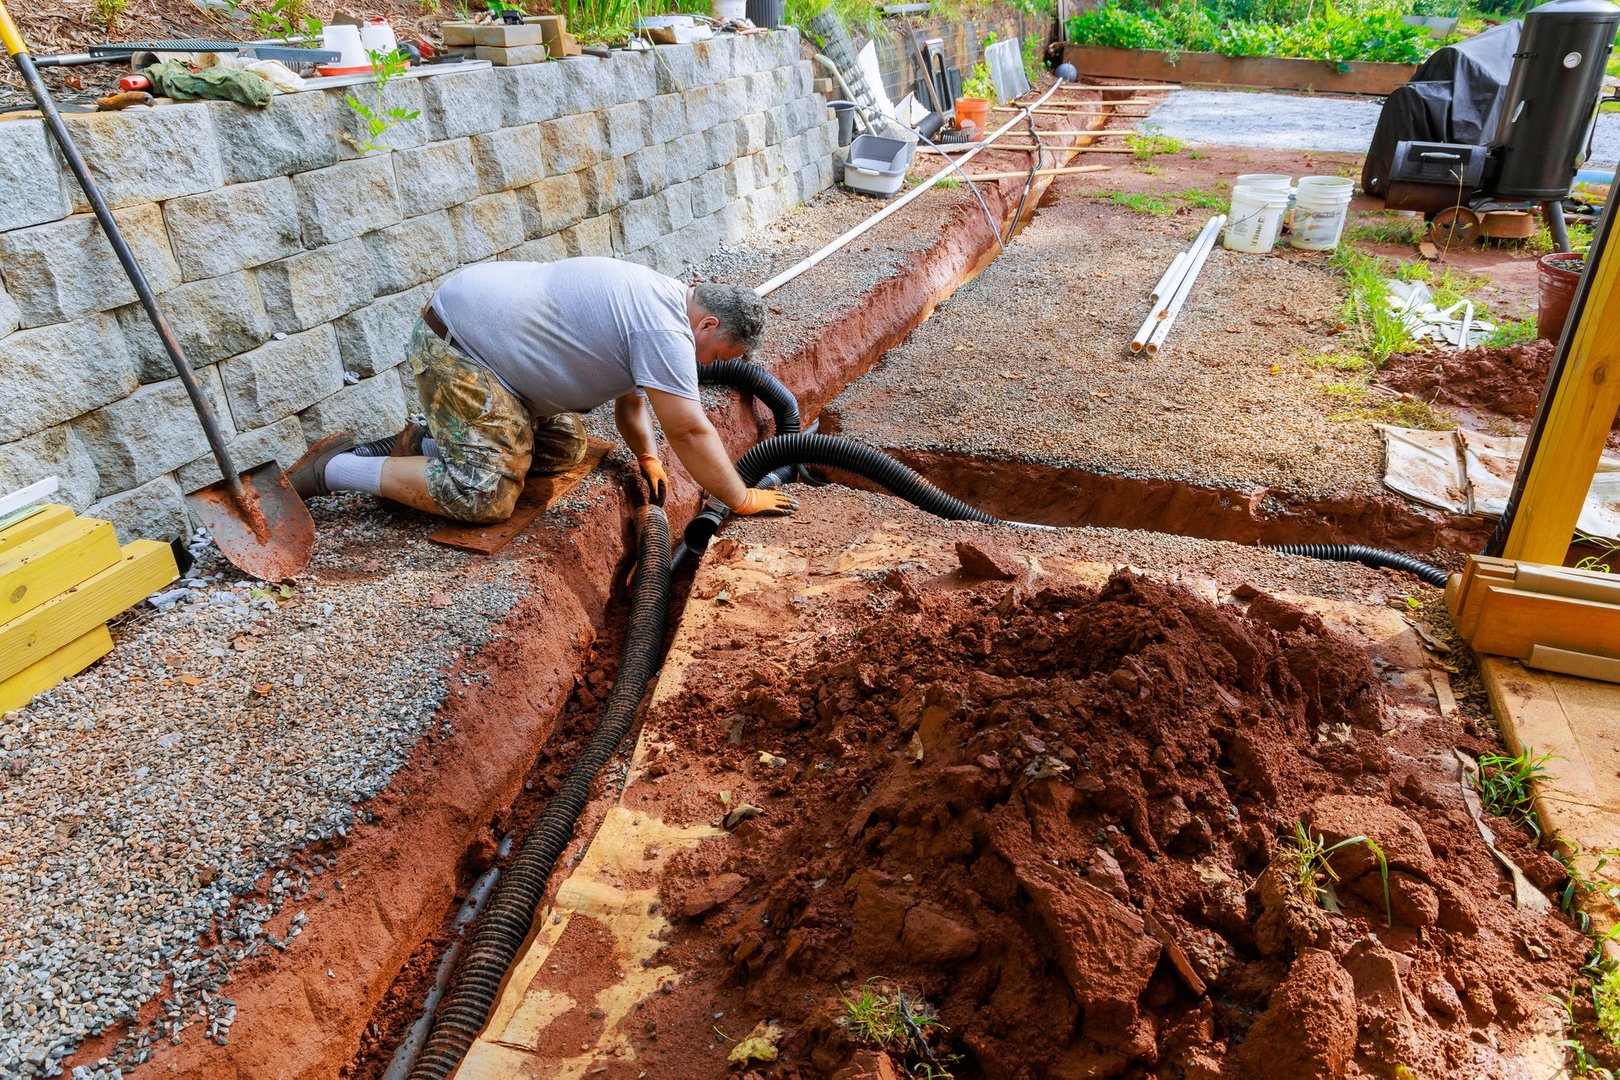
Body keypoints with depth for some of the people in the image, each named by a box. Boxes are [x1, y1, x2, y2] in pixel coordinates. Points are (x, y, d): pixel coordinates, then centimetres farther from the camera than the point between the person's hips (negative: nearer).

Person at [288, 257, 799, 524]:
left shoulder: (654, 299, 11)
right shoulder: (667, 329, -20)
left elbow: (628, 394, 20)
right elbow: (690, 431, -21)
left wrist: (647, 458, 12)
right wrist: (742, 499, -12)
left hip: (487, 328, 11)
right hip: (455, 343, -11)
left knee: (562, 448, 14)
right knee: (485, 494, -15)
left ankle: (425, 442, 17)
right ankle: (333, 469, -2)